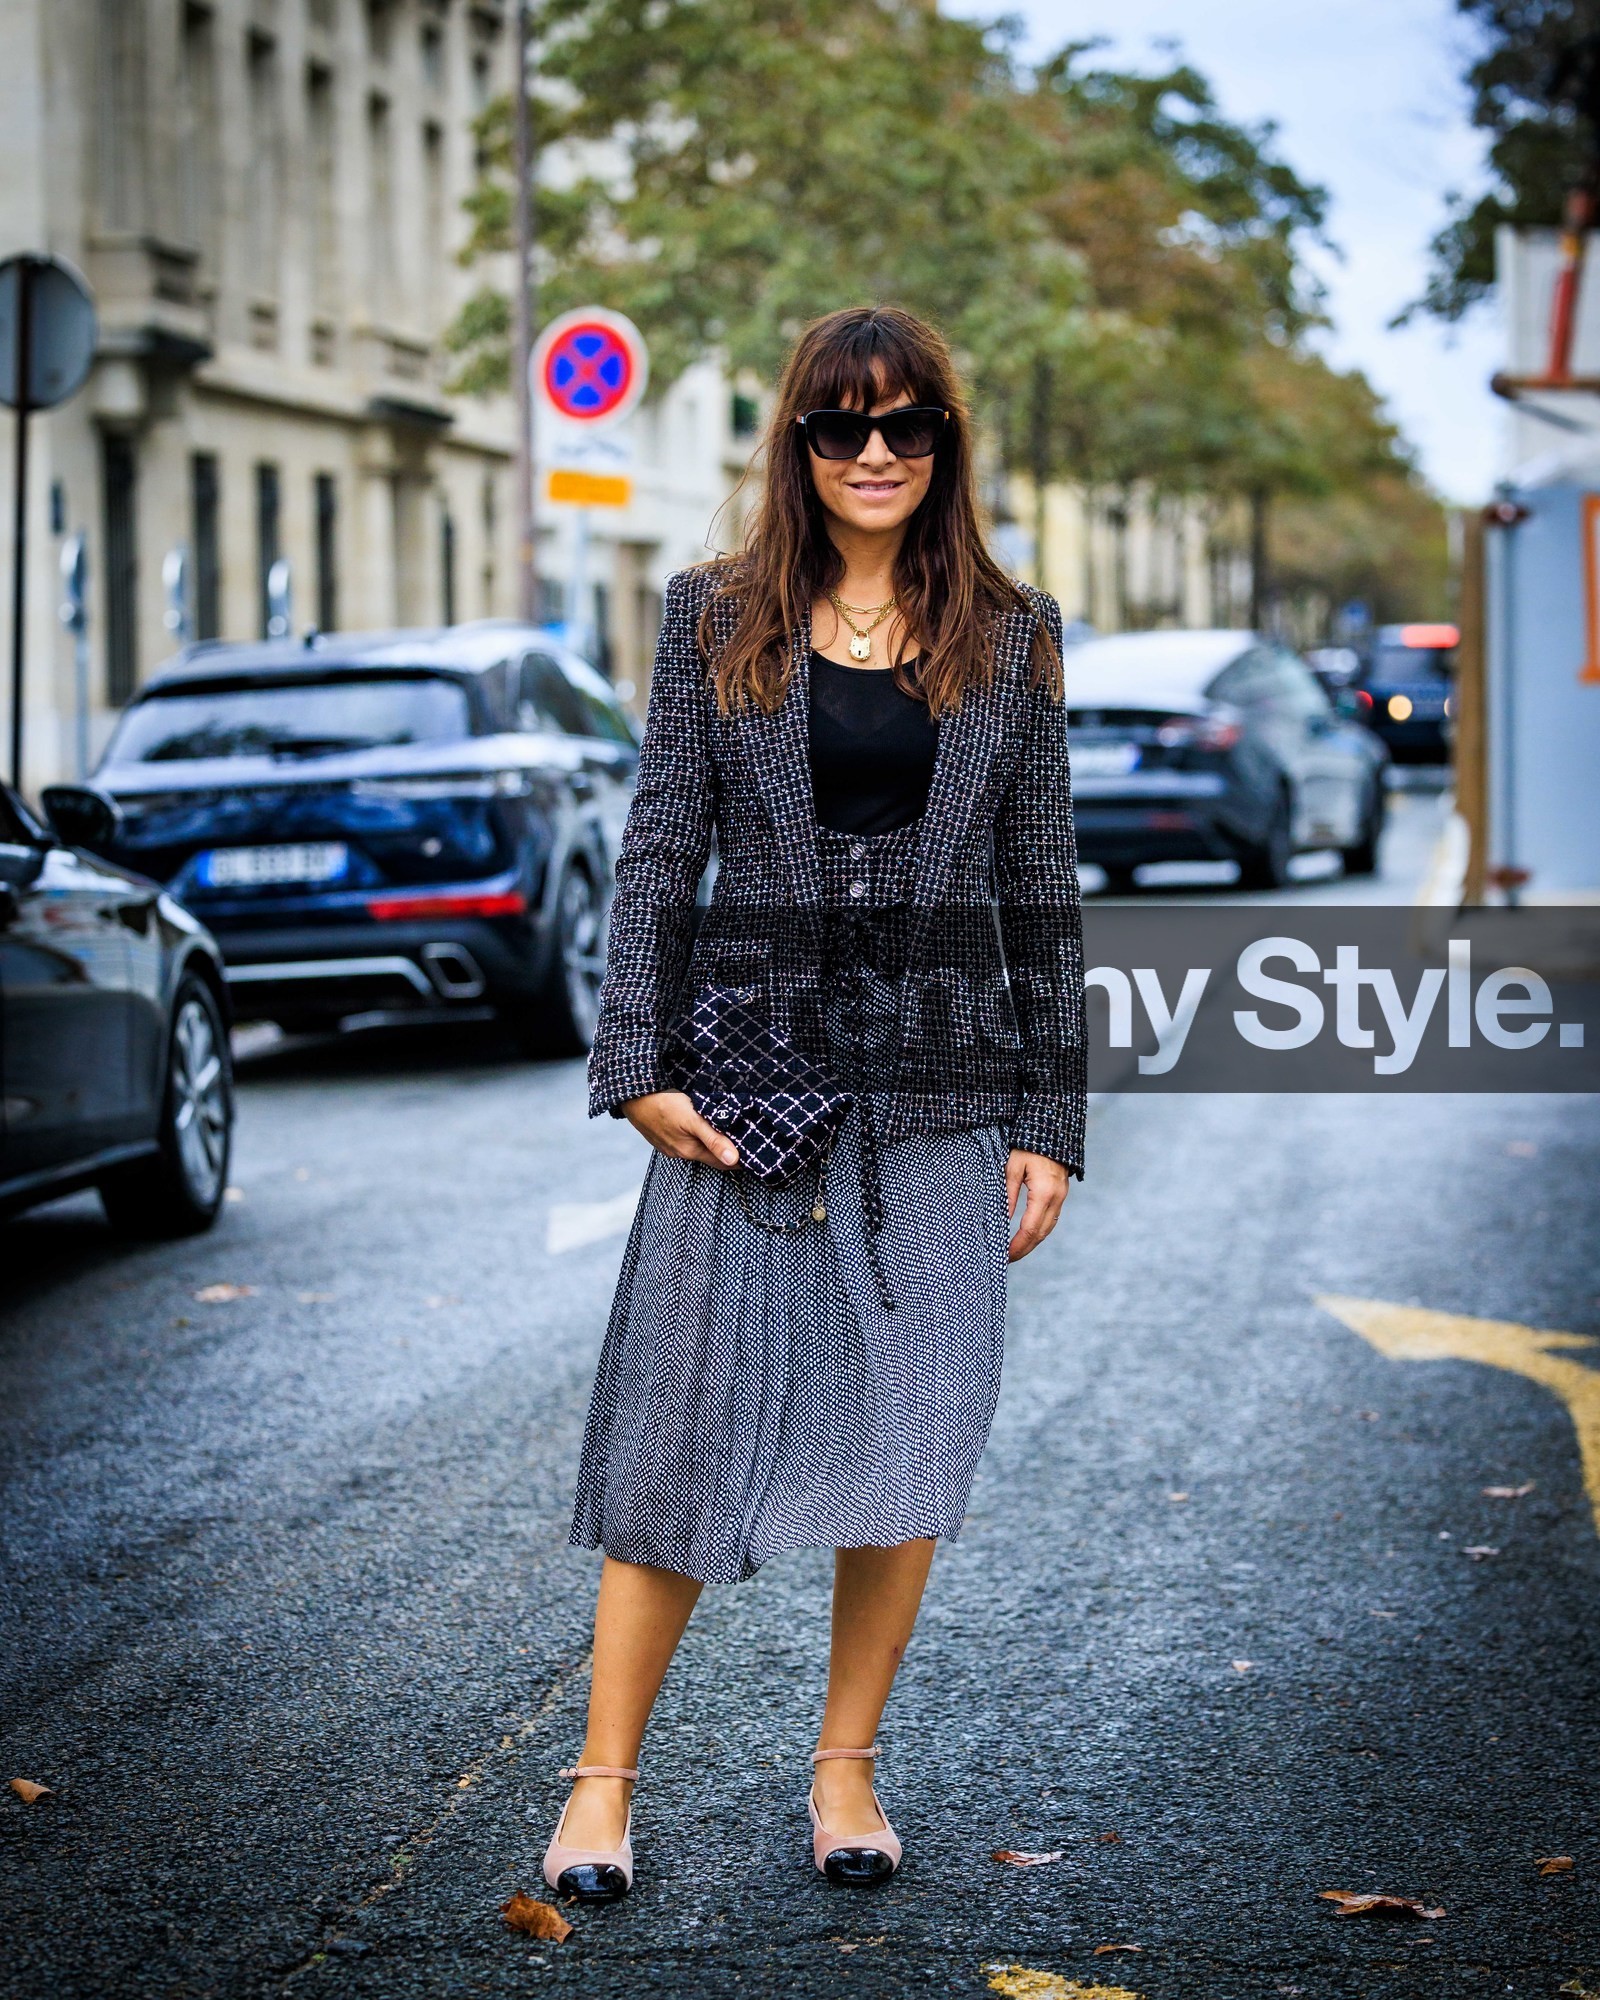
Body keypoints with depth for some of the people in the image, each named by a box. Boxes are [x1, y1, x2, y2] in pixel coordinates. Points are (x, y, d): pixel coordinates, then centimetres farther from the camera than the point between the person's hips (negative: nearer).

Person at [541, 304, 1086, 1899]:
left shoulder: (1011, 637, 7)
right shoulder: (718, 617, 5)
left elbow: (1042, 889, 7)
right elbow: (658, 853, 3)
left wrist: (1048, 1123, 3)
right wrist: (639, 1065, -6)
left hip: (937, 1091, 1)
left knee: (906, 1439, 4)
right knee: (684, 1423, 1)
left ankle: (846, 1767, 20)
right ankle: (603, 1780, 10)